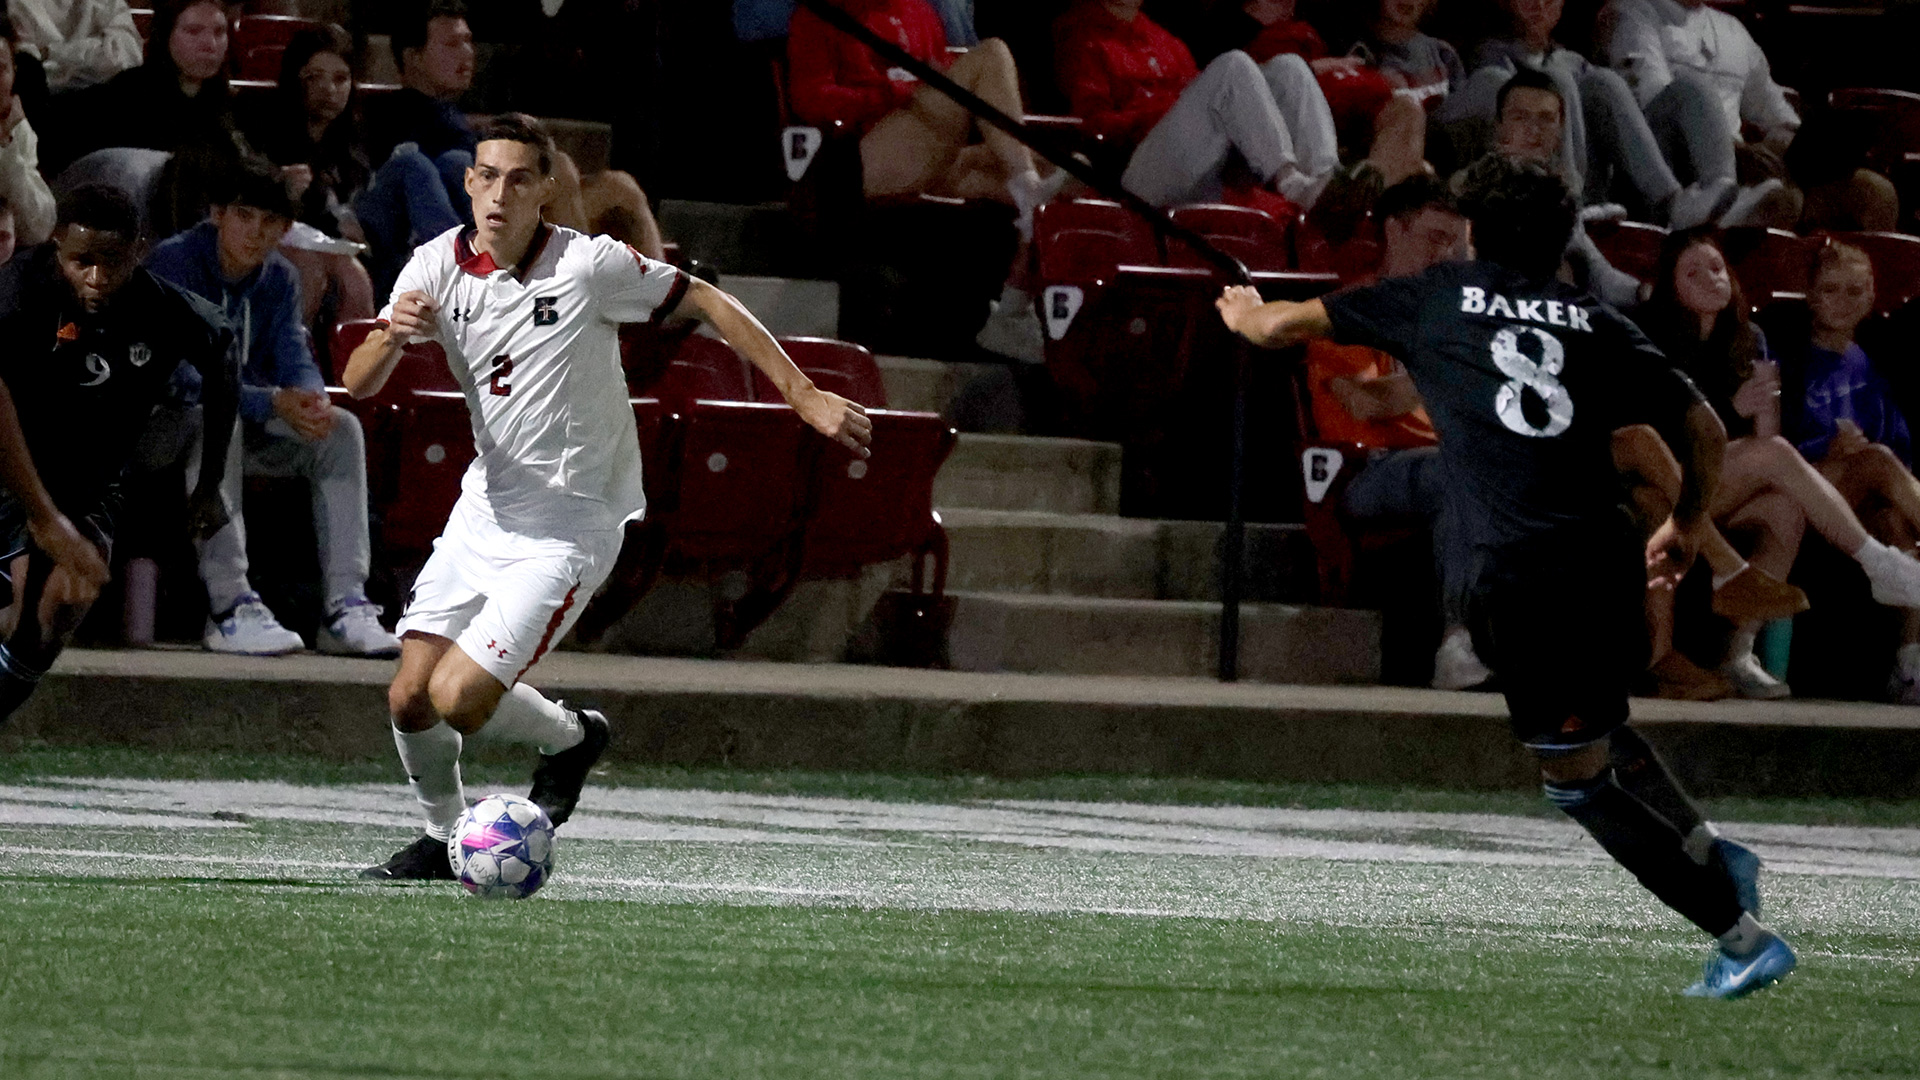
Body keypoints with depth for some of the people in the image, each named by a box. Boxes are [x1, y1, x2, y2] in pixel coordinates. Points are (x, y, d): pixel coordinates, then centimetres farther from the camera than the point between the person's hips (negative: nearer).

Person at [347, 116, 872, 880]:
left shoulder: (589, 265, -16)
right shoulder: (437, 267, -3)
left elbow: (708, 302, -7)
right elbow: (358, 384, -7)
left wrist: (805, 397, -11)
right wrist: (392, 335, -31)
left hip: (569, 526, -5)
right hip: (485, 509, 5)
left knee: (459, 698, -15)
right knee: (409, 697, 1)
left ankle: (569, 737, 17)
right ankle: (441, 838, 28)